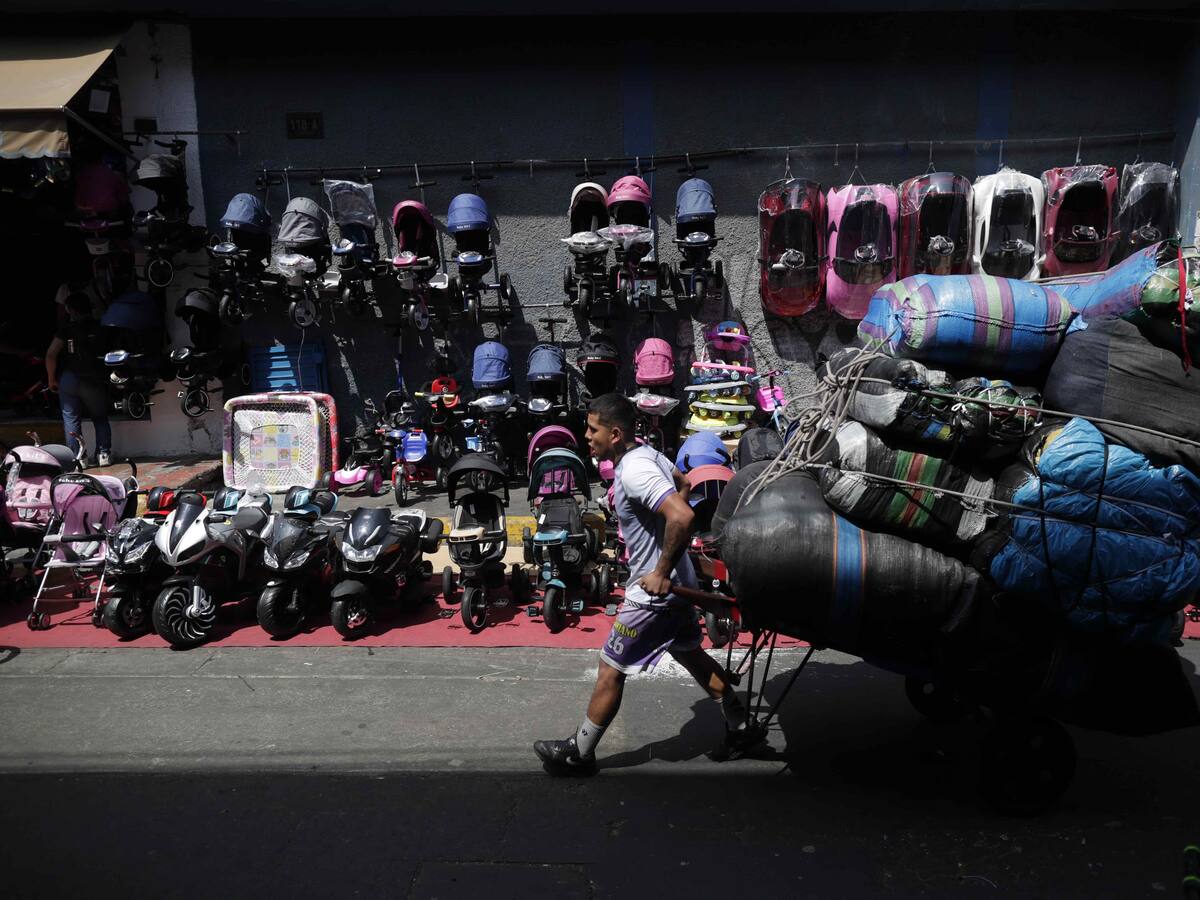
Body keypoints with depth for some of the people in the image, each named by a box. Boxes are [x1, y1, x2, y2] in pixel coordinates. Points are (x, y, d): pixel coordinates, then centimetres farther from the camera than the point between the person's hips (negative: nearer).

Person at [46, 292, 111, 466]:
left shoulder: (65, 328, -3)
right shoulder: (99, 327, 2)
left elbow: (51, 354, -10)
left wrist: (51, 379, 0)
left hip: (69, 379, -1)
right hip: (94, 380, 1)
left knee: (71, 418, 6)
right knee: (100, 418, 14)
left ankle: (76, 456, 2)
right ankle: (104, 453, 7)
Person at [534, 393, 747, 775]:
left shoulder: (632, 472, -26)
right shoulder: (647, 452, 3)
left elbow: (682, 517, -37)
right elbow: (684, 484, 20)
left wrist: (661, 573, -28)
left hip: (655, 590, -10)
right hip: (679, 584, 10)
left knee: (610, 668, 4)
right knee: (690, 654, 27)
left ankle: (579, 753, 20)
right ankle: (740, 723, 40)